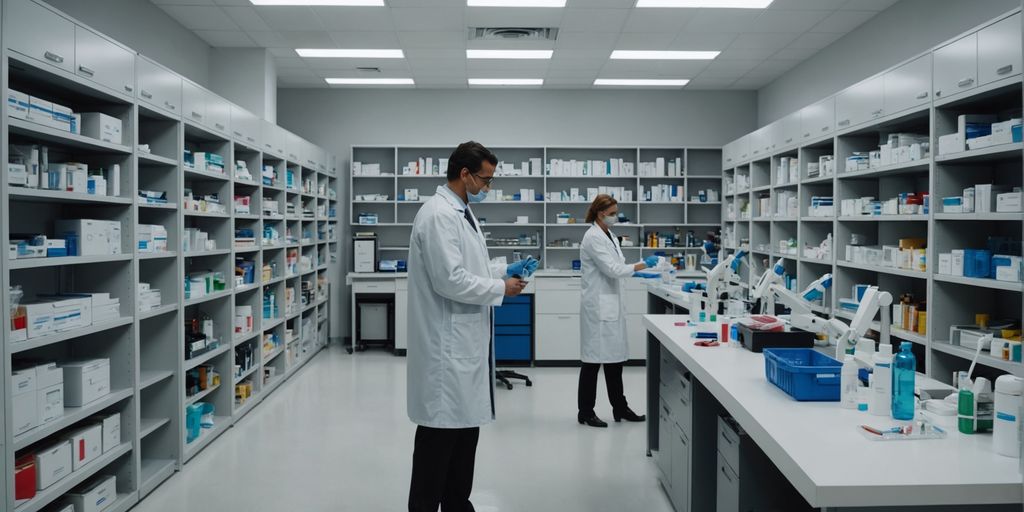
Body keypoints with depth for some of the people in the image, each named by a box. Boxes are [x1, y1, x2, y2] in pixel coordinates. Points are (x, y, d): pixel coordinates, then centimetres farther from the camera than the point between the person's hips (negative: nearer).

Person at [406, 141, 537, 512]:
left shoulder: (461, 212, 14)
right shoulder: (439, 215, -18)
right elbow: (450, 280, -25)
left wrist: (506, 271, 7)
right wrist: (502, 289, -14)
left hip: (465, 340, 10)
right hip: (446, 345, -10)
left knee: (466, 426, 17)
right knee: (440, 431, 0)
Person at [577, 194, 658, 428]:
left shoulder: (609, 236, 15)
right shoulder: (593, 237, -14)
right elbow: (611, 269, -20)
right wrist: (642, 265, -14)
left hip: (612, 305, 9)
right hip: (598, 306, -9)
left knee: (614, 357, 13)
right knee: (593, 359, -1)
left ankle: (620, 408, 23)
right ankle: (585, 412, 10)